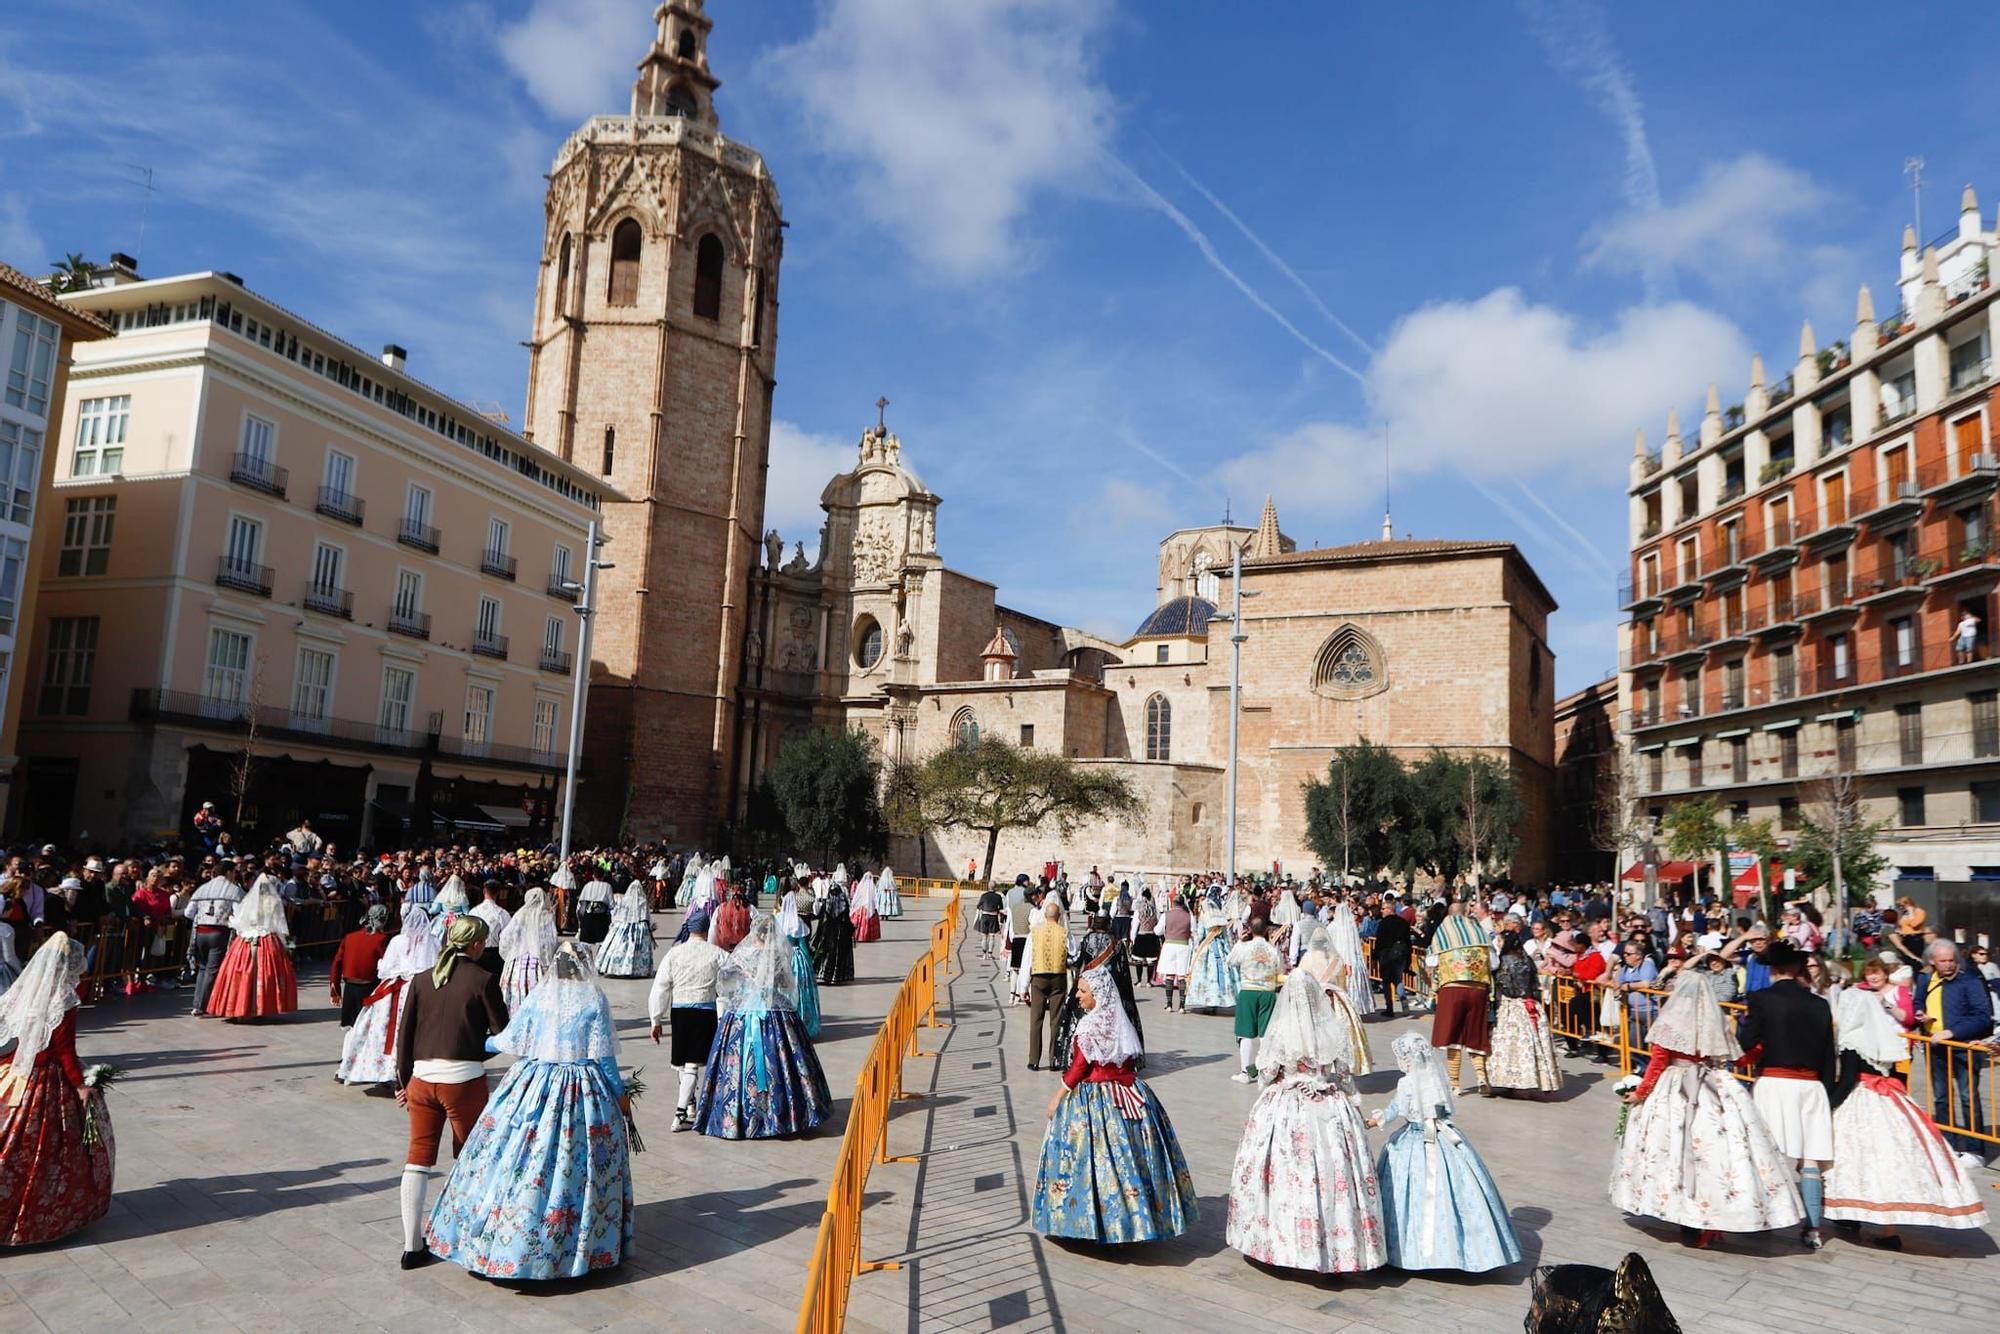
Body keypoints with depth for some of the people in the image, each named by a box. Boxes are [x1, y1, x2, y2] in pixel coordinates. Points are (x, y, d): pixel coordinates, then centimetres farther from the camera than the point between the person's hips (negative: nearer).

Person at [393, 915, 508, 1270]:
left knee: (418, 1158, 12)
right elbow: (502, 1033, -8)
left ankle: (412, 1246, 16)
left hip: (422, 1078, 4)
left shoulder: (421, 980, 5)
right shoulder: (483, 980, -9)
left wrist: (402, 1081, 15)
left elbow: (404, 1034, 8)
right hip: (464, 1080, -4)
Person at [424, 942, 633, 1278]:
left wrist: (481, 1043, 25)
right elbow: (603, 1056, -7)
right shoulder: (595, 1001, -7)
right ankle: (588, 1242, 16)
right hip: (583, 1092, -1)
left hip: (533, 1087, 2)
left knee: (522, 1162, 9)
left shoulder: (538, 997, -2)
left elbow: (509, 1041, 3)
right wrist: (620, 1094, 3)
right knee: (577, 1165, 7)